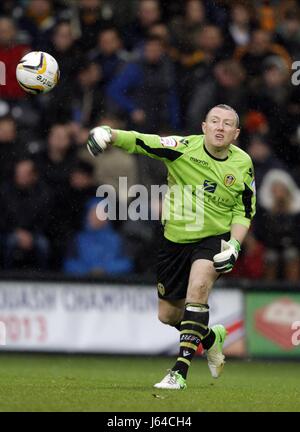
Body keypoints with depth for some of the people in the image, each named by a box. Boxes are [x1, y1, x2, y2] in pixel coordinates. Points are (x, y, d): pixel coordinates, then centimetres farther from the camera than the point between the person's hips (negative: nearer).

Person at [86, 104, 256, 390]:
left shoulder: (243, 164, -6)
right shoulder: (184, 148, -14)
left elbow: (244, 212, 4)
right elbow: (142, 142, -24)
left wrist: (234, 244, -11)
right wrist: (110, 135, -43)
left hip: (213, 239, -2)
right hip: (174, 239, 2)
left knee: (198, 288, -31)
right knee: (167, 314, 10)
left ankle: (180, 371, -27)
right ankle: (211, 338, 44)